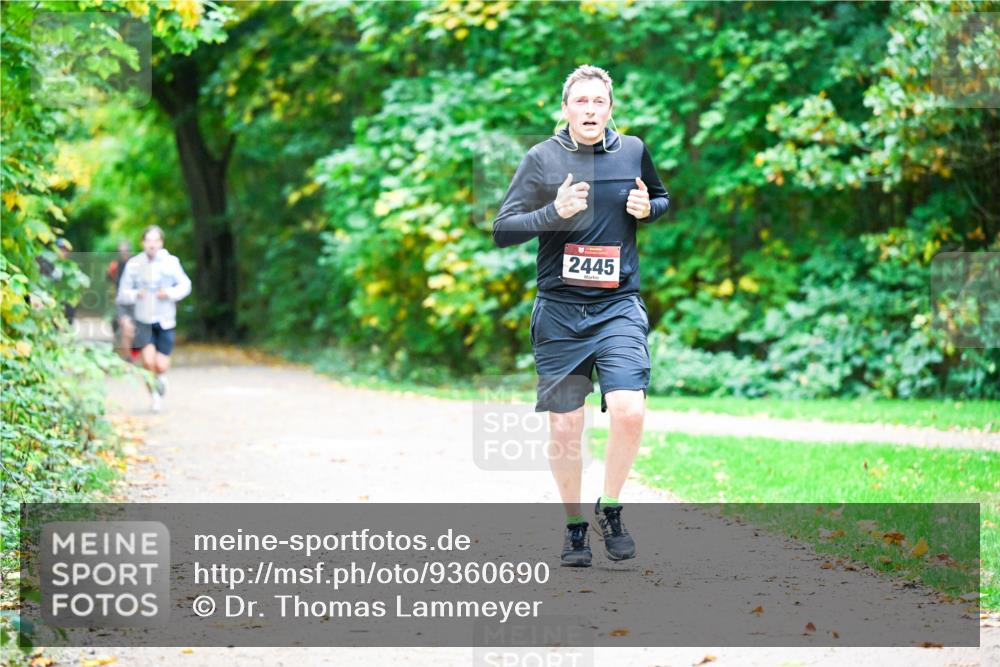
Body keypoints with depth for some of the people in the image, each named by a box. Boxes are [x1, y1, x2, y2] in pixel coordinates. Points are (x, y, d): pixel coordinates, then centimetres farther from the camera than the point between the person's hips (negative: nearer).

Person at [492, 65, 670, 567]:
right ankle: (574, 525, 22)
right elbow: (501, 231, -4)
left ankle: (609, 509, 5)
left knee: (629, 411, -18)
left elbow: (664, 199, 24)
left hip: (620, 307, 1)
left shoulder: (632, 151, 6)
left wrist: (648, 209, 0)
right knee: (564, 427, 2)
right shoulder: (541, 159, -1)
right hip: (560, 312, -1)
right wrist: (555, 212, -19)